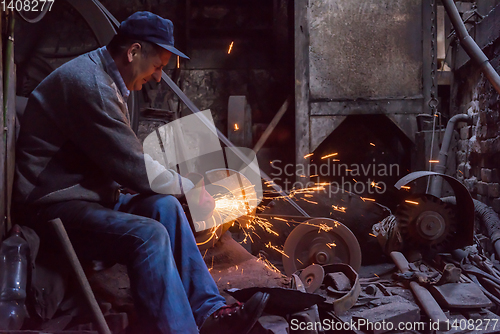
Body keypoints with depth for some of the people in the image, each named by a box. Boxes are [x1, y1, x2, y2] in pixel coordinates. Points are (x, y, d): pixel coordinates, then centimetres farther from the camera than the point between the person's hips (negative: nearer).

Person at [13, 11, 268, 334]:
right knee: (149, 234, -28)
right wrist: (189, 188, -5)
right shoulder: (89, 82, -19)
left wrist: (180, 184, 4)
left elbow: (126, 160, 17)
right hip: (54, 207, -9)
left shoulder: (110, 81, 15)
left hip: (88, 196, 10)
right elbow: (135, 168, -20)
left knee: (165, 206, -10)